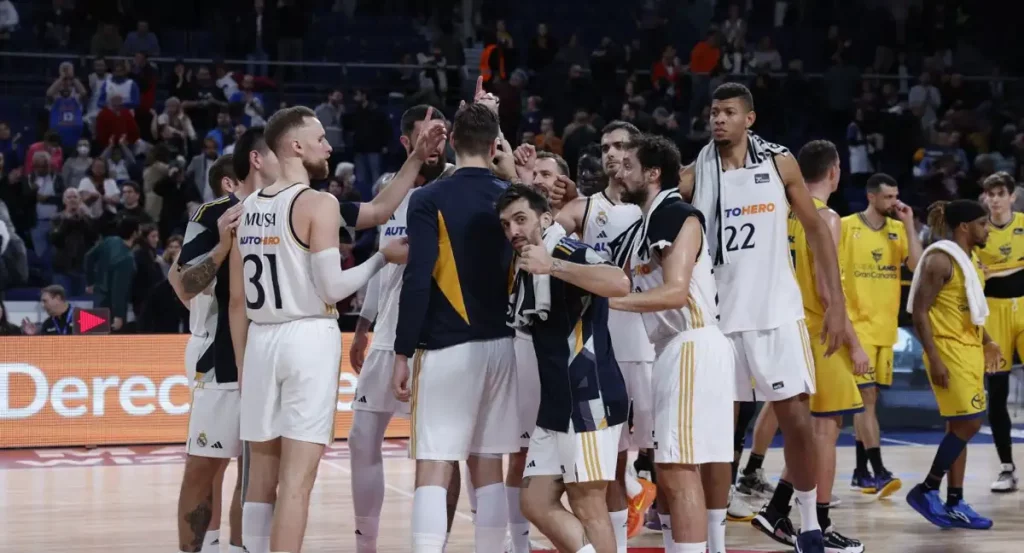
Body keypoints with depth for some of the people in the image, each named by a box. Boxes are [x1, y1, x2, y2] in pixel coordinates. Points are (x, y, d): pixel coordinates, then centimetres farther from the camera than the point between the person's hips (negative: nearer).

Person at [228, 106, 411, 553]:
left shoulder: (247, 209, 12)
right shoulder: (319, 204, -9)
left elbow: (238, 301, 14)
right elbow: (332, 288, -14)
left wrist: (242, 367, 19)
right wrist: (384, 258, -1)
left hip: (261, 342, 7)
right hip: (309, 339, -7)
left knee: (262, 477, 12)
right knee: (297, 479, -7)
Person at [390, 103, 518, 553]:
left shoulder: (430, 200, -8)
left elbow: (417, 281, -12)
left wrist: (403, 353, -9)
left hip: (448, 347, -5)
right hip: (501, 345, 5)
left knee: (433, 469, -5)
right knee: (487, 468, 12)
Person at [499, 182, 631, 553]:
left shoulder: (569, 254, -12)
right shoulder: (523, 268, 15)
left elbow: (620, 284, -33)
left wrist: (552, 266, -35)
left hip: (590, 400, -10)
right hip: (555, 405, 10)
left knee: (588, 508, -5)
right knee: (536, 503, 8)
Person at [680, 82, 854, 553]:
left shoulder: (778, 163, 0)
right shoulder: (694, 175, -1)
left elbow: (816, 230, 5)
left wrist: (836, 303, 1)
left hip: (776, 311, 0)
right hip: (718, 314, 0)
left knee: (797, 419, 0)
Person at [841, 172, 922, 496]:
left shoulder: (897, 229, 8)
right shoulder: (846, 227, -7)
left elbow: (917, 266, -4)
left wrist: (908, 225, -7)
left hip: (885, 326, 6)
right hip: (857, 325, -5)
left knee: (868, 399, 11)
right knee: (867, 397, -11)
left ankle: (861, 472, 17)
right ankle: (878, 473, -15)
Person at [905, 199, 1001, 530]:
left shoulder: (971, 259, 14)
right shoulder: (941, 259, -14)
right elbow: (920, 311, -17)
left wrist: (988, 342, 14)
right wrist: (934, 359, -21)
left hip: (971, 351, 9)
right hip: (949, 351, -9)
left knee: (961, 427, 8)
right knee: (968, 423, -12)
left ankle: (955, 504, 11)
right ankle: (926, 490, -1)